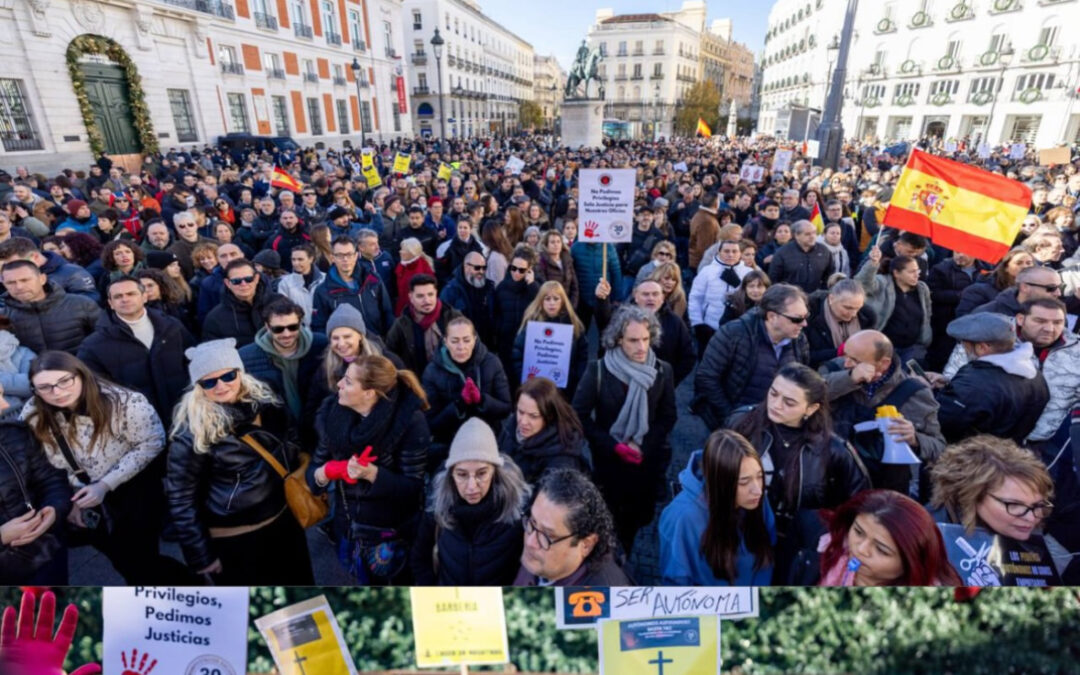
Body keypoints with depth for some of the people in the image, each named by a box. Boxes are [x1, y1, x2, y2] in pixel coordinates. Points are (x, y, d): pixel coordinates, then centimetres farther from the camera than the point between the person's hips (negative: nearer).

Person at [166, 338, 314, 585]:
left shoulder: (262, 398, -5)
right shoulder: (192, 430, -21)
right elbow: (181, 498, -15)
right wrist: (200, 554, -11)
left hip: (283, 516, 5)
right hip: (233, 536, -5)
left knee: (298, 582, 25)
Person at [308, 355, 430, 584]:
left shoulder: (409, 421, -23)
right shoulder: (332, 413, -8)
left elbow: (413, 487, -20)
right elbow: (314, 467, 0)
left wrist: (371, 473, -34)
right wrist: (324, 472, -22)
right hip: (347, 530, 5)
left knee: (401, 582, 18)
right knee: (362, 582, 26)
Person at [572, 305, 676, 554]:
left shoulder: (663, 371, -5)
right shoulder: (598, 370, -11)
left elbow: (668, 417, 1)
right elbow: (580, 415, -10)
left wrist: (642, 446, -13)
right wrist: (614, 446, -17)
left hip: (648, 461, 2)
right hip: (608, 460, -2)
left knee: (638, 518, 15)